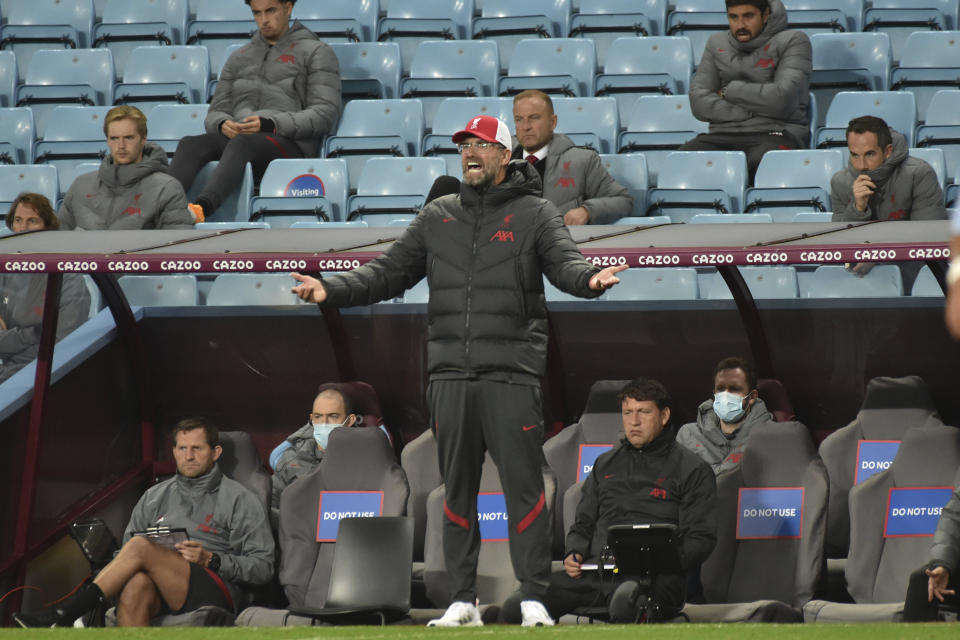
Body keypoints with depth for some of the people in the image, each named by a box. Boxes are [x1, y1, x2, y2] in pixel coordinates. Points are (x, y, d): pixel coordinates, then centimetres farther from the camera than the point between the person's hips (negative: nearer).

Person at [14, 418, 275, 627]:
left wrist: (211, 560, -11)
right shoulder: (155, 497, 24)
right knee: (136, 585, -35)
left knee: (140, 548, -27)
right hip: (163, 596, 4)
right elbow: (123, 549, 24)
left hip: (218, 594, -4)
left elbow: (263, 568, 3)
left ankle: (60, 616, -31)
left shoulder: (238, 499, 9)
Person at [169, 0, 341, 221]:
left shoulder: (316, 52, 12)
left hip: (289, 144, -5)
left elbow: (325, 114, -1)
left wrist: (269, 124, -15)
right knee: (191, 144, -28)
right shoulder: (240, 58, 28)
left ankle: (202, 206, -64)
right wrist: (223, 124, -5)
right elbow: (215, 113, 24)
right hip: (236, 137, 5)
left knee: (242, 143, -39)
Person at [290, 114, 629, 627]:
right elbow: (389, 272, 14)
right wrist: (331, 290, -1)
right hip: (449, 373, 4)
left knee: (523, 486, -5)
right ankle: (463, 599, 13)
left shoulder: (536, 214, 5)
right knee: (457, 488, 7)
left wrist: (589, 277, -34)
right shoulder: (437, 217, 16)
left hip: (512, 373, -4)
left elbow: (564, 260, -10)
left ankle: (534, 598, -1)